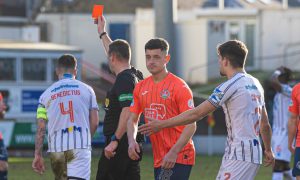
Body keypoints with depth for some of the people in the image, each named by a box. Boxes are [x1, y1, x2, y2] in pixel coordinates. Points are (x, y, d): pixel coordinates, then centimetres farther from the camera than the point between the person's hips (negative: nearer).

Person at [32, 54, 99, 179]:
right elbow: (94, 122, 2)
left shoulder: (46, 94, 7)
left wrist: (38, 155, 4)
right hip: (80, 147, -2)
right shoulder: (86, 90, 6)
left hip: (56, 148, 2)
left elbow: (41, 128, 2)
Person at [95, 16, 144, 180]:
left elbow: (127, 111, -24)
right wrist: (102, 33, 46)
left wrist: (115, 140, -26)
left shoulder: (124, 80, -13)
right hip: (132, 144, 9)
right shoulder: (134, 75, 16)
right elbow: (116, 51, 34)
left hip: (119, 144, -9)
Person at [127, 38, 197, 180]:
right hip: (158, 159, 7)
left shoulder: (180, 87, -9)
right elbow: (132, 119, 15)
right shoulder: (141, 87, 10)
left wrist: (174, 152, -22)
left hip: (178, 158, -7)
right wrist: (132, 141, -5)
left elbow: (191, 125, -13)